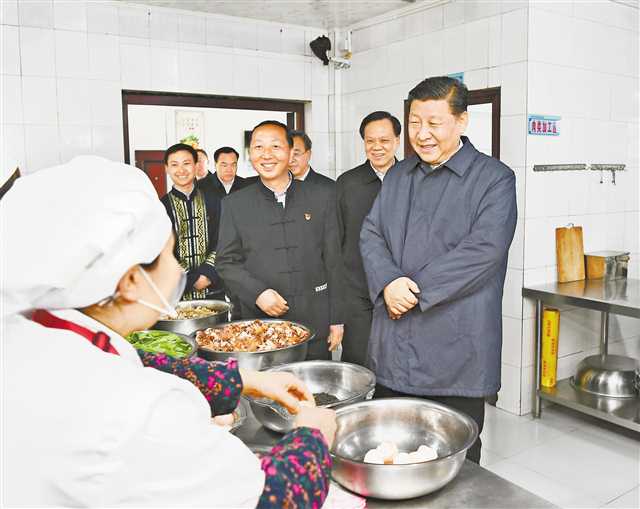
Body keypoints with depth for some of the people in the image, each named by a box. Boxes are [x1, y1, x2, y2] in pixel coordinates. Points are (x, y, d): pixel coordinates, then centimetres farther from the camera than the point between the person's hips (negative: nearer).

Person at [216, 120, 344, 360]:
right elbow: (227, 262, 3)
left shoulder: (321, 199, 4)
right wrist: (257, 293, -13)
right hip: (259, 326, 0)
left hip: (315, 324, 1)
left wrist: (337, 319, 3)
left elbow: (333, 262, 4)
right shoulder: (234, 204, 4)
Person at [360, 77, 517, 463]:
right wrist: (388, 283, -13)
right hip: (393, 351, 5)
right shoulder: (397, 176, 14)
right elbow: (371, 235, 7)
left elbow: (484, 249, -16)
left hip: (455, 352, -5)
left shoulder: (494, 178, -5)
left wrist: (416, 291, -16)